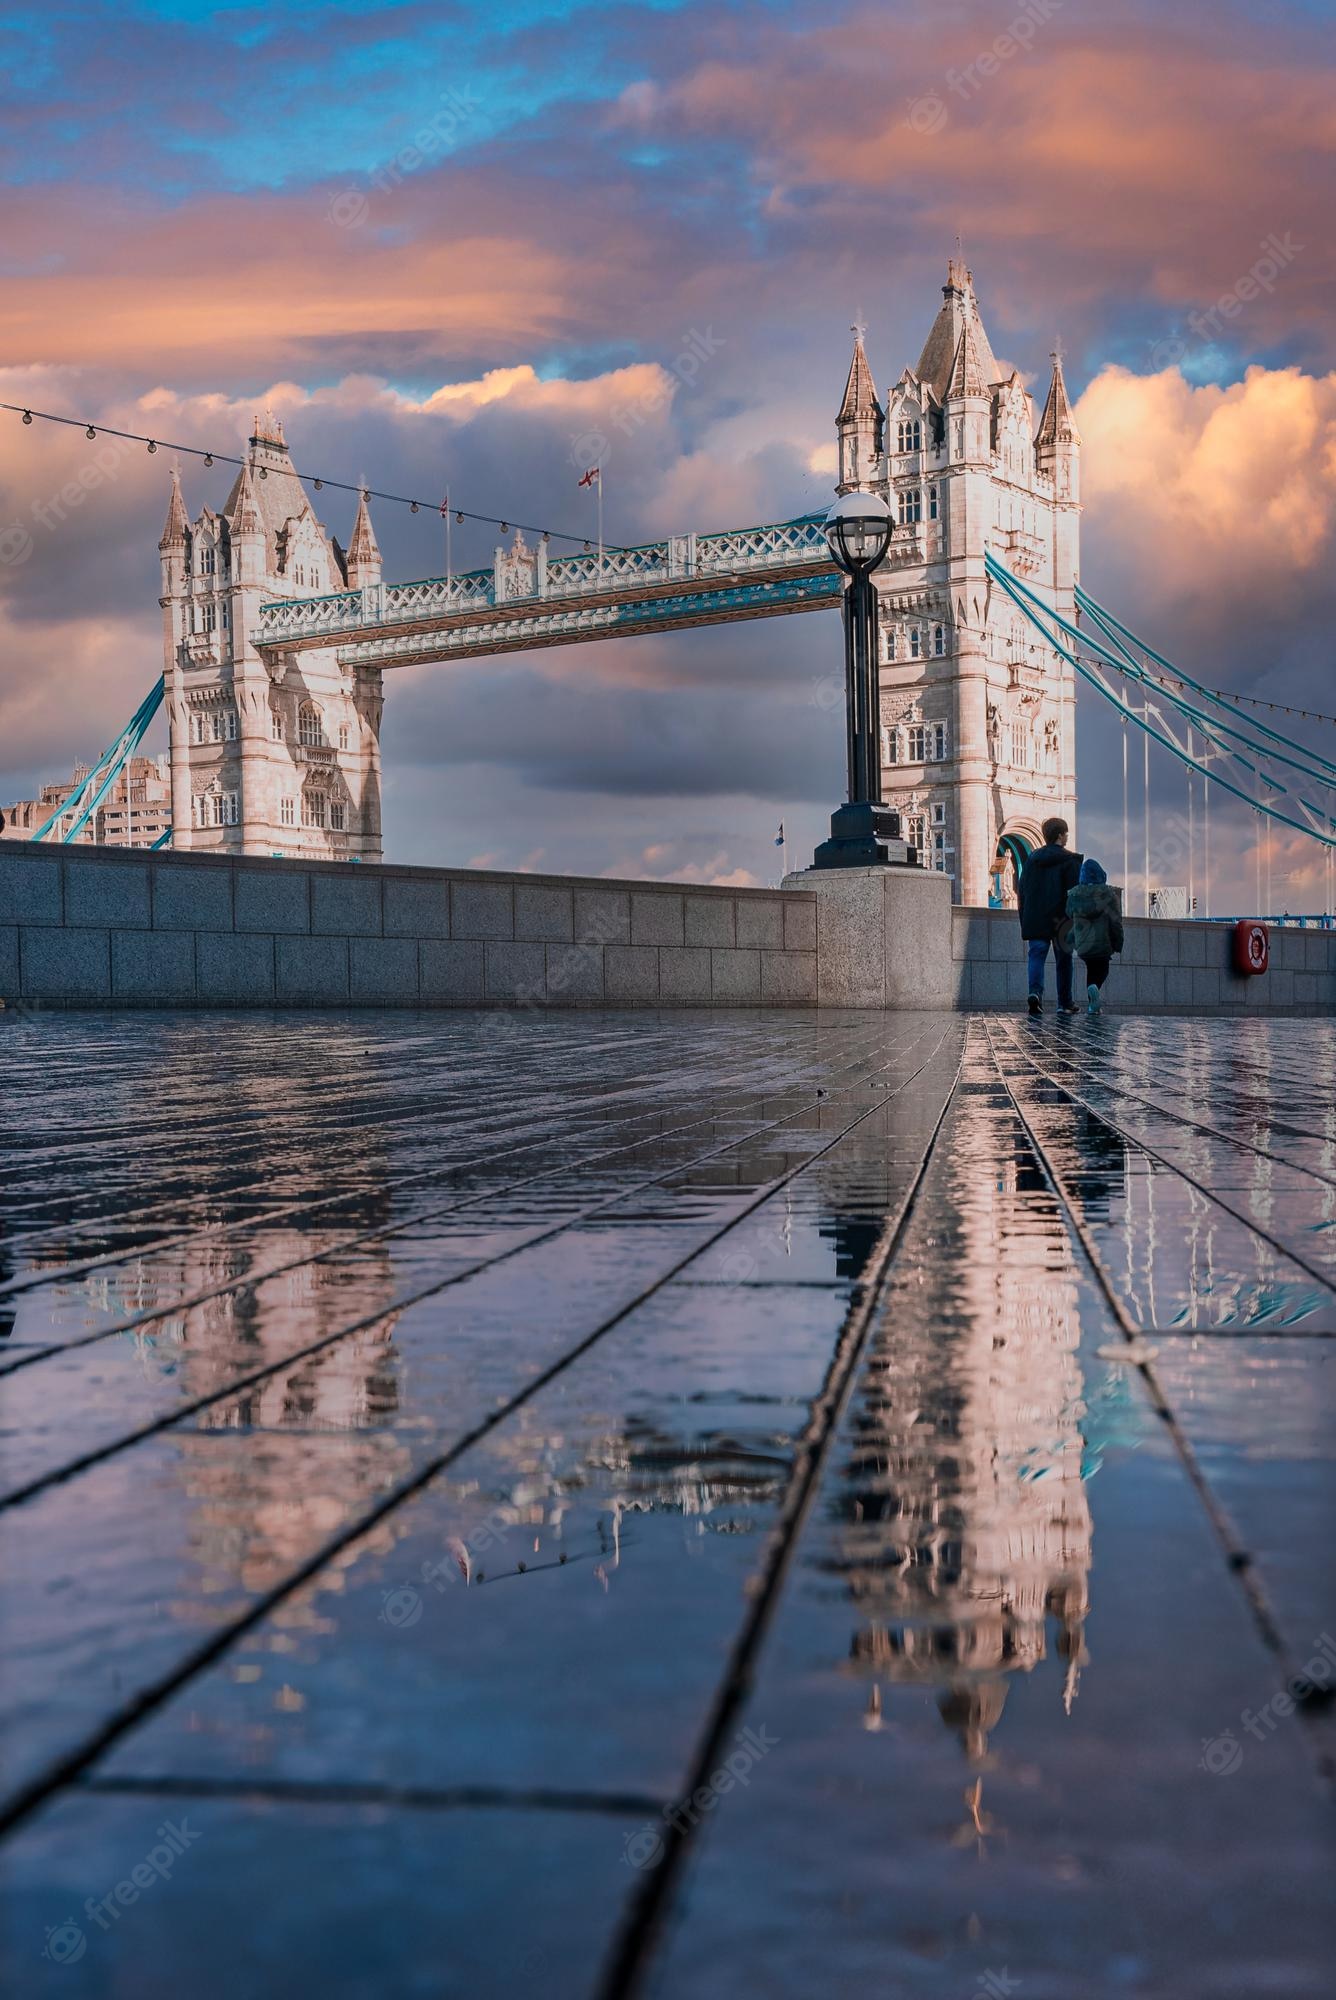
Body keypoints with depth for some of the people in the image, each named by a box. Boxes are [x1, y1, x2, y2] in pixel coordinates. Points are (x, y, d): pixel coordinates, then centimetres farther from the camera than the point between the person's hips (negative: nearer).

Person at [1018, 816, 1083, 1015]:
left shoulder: (1032, 858, 10)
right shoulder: (1069, 860, -5)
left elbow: (1021, 891, 11)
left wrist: (1025, 920, 15)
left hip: (1035, 920, 3)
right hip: (1060, 921, -3)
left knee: (1036, 956, -1)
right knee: (1063, 960, 8)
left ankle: (1035, 991, -26)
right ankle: (1065, 1003, 13)